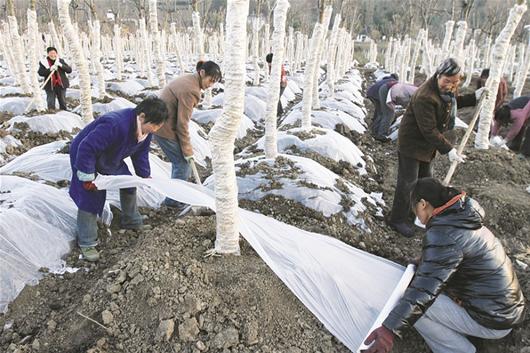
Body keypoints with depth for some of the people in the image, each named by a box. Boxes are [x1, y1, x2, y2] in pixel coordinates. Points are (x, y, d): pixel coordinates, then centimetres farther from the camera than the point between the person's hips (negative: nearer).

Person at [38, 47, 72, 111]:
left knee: (63, 103, 8)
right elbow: (40, 73, -8)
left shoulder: (60, 61, 7)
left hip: (61, 85, 2)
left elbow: (69, 70, -2)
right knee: (51, 103, -3)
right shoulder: (44, 62, 1)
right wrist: (50, 69, -21)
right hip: (50, 86, -1)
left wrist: (61, 65, -17)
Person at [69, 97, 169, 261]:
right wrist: (87, 178, -33)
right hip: (85, 157, -7)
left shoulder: (146, 129, -15)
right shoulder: (115, 124, -43)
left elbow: (140, 153, 1)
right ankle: (87, 243, 7)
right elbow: (86, 149, -40)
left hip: (110, 158, 8)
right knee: (90, 197, -8)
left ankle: (132, 222, 31)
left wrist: (145, 176, -4)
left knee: (128, 185, 9)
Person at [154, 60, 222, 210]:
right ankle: (173, 200, 13)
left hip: (160, 123, 10)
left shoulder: (188, 79, 8)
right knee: (183, 163, 0)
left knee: (179, 161, 18)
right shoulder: (190, 90, -24)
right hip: (165, 129, -10)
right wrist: (187, 150, -13)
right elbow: (182, 123, -22)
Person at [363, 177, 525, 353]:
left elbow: (425, 288, -33)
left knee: (415, 305, -12)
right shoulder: (462, 218, 4)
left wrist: (390, 328, -35)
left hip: (491, 322, -9)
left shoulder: (443, 234, -25)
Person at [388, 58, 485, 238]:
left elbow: (453, 103, 25)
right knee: (407, 182, -2)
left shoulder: (447, 89, -1)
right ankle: (398, 219, 12)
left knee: (425, 178, 22)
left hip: (427, 143, 10)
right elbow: (429, 130, -30)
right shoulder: (425, 97, -31)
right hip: (411, 144, -10)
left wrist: (474, 97, 12)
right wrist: (448, 149, -27)